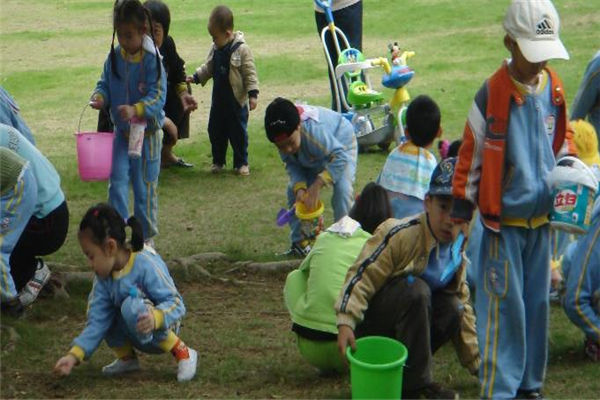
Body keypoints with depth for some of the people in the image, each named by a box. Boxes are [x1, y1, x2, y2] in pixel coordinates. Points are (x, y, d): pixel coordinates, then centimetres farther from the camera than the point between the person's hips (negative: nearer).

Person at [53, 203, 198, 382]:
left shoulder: (146, 265, -24)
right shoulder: (103, 277, -6)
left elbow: (176, 303, -26)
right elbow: (97, 322, -8)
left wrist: (155, 318, -47)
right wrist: (74, 355, -18)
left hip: (160, 332, -6)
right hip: (137, 337, 7)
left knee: (131, 306, -33)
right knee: (95, 307, -7)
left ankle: (182, 353, -20)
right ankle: (127, 357, 5)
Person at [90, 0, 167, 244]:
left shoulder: (152, 59, -17)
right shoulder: (114, 57, -3)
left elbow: (157, 95, -20)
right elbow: (105, 84, 4)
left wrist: (136, 110, -36)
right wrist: (100, 96, -19)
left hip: (147, 133, -3)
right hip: (122, 131, 3)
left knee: (145, 186, 8)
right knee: (118, 181, -5)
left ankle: (147, 235, 23)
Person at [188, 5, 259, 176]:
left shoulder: (241, 49, -16)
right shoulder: (215, 49, 3)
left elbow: (250, 73, -15)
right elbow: (208, 68, 15)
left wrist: (253, 94, -19)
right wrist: (196, 77, 3)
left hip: (237, 100, -6)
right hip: (219, 98, 6)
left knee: (238, 132, 4)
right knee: (215, 131, 12)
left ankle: (241, 163, 17)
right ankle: (218, 161, 25)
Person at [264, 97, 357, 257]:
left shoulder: (313, 130, -46)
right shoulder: (284, 137, -26)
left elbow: (340, 156, -46)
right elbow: (291, 164, -15)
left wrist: (317, 185, -49)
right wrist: (299, 187, -34)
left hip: (341, 145, -6)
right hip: (311, 158, 6)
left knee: (342, 189, -26)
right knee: (294, 191, -2)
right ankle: (299, 244, 10)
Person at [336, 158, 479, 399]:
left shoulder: (457, 255, 2)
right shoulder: (399, 235, -20)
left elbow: (464, 311, 11)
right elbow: (361, 276, -24)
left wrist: (477, 364, 12)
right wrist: (346, 323, -36)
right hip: (368, 324, -7)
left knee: (452, 309, -17)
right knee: (415, 289, -31)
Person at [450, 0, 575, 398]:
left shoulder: (554, 89, 1)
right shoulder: (492, 95, -14)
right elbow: (471, 154, -7)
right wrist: (461, 211, -5)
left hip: (542, 218, 5)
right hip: (504, 220, -5)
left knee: (537, 303, 12)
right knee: (503, 306, -4)